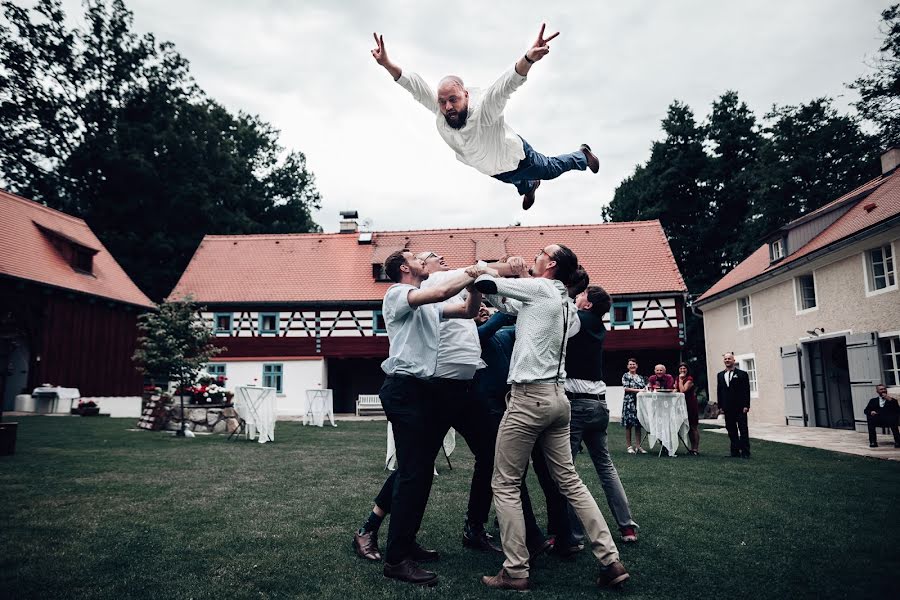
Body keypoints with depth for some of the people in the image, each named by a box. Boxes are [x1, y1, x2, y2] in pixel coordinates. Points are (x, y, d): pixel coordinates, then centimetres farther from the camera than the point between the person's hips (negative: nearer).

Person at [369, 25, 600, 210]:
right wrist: (387, 64, -50)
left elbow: (507, 84, -62)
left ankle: (583, 154, 55)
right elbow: (415, 85, -35)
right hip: (491, 169, 5)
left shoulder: (484, 109, -45)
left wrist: (528, 59, -80)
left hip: (515, 157, -5)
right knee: (518, 182, 38)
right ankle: (529, 187, 75)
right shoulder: (440, 110, -30)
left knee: (550, 169, 24)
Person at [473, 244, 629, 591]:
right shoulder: (564, 302, 16)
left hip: (529, 397, -8)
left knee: (505, 485, 1)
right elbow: (511, 305, 24)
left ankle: (515, 571, 5)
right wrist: (493, 289, 22)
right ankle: (610, 561, 14)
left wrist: (481, 276, 16)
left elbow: (484, 284, -4)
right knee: (569, 481, 14)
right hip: (557, 397, 8)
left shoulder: (540, 288, -8)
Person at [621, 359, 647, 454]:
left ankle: (638, 446, 8)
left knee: (638, 425, 3)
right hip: (629, 402, -4)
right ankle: (629, 446, 2)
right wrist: (638, 390, -15)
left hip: (639, 402, 4)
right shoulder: (625, 376, 3)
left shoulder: (640, 377, 17)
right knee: (628, 425, -3)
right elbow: (626, 388, -8)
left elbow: (645, 388, 16)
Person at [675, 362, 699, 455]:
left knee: (693, 426, -4)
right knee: (688, 427, 10)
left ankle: (696, 449, -1)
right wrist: (675, 390, -9)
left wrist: (681, 379, -14)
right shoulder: (677, 379, 12)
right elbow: (676, 390, 11)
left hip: (691, 404, -7)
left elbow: (683, 390, -20)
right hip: (683, 404, 7)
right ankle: (692, 448, 16)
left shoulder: (689, 379, -10)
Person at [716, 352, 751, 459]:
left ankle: (745, 452, 4)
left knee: (743, 430, -1)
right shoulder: (720, 375, 13)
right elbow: (719, 391, 12)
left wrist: (746, 406, -11)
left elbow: (746, 391, -4)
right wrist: (720, 406, 6)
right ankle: (735, 451, 14)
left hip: (740, 408, -4)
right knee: (731, 430, 7)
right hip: (727, 408, 4)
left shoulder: (742, 374, 0)